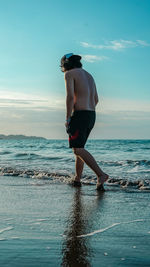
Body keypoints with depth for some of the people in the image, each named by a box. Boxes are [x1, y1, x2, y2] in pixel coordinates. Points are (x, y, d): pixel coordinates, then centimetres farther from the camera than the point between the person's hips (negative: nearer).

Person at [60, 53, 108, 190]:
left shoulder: (69, 74, -3)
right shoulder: (88, 75, 21)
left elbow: (70, 96, -15)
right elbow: (96, 99, 21)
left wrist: (68, 119, -12)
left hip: (79, 114, -9)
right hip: (92, 115, 9)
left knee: (78, 149, -12)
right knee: (79, 147, 17)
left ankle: (101, 174, -25)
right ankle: (77, 179, 19)